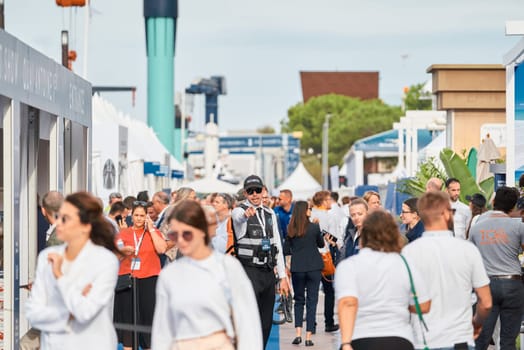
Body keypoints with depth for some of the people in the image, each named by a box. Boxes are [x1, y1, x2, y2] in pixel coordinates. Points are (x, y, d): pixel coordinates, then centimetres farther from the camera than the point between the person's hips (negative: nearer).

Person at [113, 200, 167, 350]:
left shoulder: (154, 231, 7)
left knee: (148, 313, 0)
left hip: (148, 278, -1)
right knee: (127, 314, 3)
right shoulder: (124, 233, 10)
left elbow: (161, 249, -10)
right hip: (127, 278, 1)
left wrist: (151, 229, -7)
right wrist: (123, 251, -16)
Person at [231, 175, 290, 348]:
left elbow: (277, 245, 16)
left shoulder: (270, 214, 14)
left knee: (266, 322, 9)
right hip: (249, 271, -6)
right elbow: (238, 217, -33)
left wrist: (283, 276, 12)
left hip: (268, 272, 6)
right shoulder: (239, 211, -5)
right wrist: (246, 213, -58)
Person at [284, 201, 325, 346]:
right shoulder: (314, 227, -8)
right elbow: (321, 244, 7)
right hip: (314, 267, -2)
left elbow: (286, 250, 1)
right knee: (312, 300, 4)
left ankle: (298, 333, 0)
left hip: (297, 267, 2)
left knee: (298, 300, 14)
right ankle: (308, 336, 1)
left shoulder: (290, 229, -3)